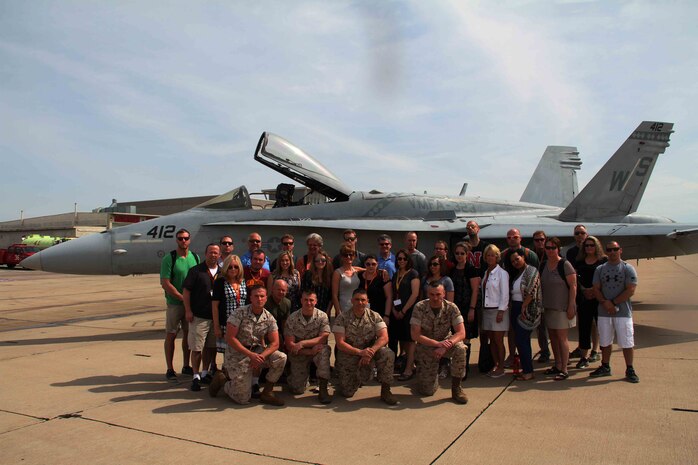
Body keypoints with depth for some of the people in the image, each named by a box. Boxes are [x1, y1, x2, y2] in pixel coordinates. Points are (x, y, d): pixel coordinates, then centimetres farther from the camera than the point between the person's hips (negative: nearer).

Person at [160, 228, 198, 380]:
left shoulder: (195, 257, 6)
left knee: (188, 334, 12)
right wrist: (183, 298, -16)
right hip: (175, 303, -4)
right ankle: (170, 369, 12)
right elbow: (165, 284, -14)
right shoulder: (169, 258, -9)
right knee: (171, 335, 3)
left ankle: (186, 366, 25)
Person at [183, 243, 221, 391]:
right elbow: (186, 291, -5)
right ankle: (196, 377, 9)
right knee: (196, 348, -1)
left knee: (211, 346, 12)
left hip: (216, 316, 4)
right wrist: (188, 310, -11)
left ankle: (205, 373, 26)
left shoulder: (222, 273, 9)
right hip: (199, 316, -4)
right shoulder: (195, 271, -4)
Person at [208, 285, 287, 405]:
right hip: (238, 354, -4)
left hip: (258, 352, 5)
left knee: (281, 358, -20)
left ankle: (267, 393, -3)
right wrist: (250, 355, -24)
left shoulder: (269, 318, -3)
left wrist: (261, 357, -23)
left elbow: (275, 343, -4)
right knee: (242, 399, -6)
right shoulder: (240, 313, -15)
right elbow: (229, 338, -18)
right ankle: (221, 379, 23)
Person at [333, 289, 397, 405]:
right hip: (348, 354, -1)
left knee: (388, 354, -29)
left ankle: (385, 391, -14)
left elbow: (384, 337, -12)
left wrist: (371, 351, -31)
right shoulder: (342, 318, -8)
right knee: (347, 392, -10)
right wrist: (360, 352, -29)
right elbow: (340, 343, -15)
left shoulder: (374, 316, -2)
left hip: (369, 351, 1)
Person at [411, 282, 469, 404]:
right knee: (428, 390, -10)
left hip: (445, 342, 2)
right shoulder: (420, 308, -17)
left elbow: (461, 333, -19)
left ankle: (456, 388, -15)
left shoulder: (451, 307, -14)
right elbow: (415, 335, -20)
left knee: (460, 348, -33)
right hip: (426, 346, -1)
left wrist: (446, 345, -37)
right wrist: (437, 343, -33)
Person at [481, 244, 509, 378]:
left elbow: (505, 294, -10)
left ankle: (501, 368, 7)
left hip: (498, 310, -6)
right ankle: (495, 365, 18)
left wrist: (501, 311, -14)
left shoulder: (502, 273, -7)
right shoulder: (485, 273, 13)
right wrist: (483, 309, 8)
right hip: (486, 310, 6)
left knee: (498, 340, -2)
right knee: (491, 340, 9)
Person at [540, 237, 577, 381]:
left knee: (562, 338, -4)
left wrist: (571, 306, -16)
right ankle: (557, 366, 24)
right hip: (548, 307, 6)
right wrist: (540, 304, 11)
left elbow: (573, 286, -12)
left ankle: (564, 370, 2)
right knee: (553, 337, 13)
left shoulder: (565, 265, -11)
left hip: (562, 308, -6)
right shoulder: (543, 265, 7)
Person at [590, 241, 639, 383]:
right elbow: (596, 289, 5)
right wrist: (605, 302, -12)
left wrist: (613, 302, -15)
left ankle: (630, 370, 12)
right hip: (603, 312, 4)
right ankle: (605, 367, 24)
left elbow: (630, 290, -10)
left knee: (627, 342, 0)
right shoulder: (600, 269, 9)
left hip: (623, 312, -3)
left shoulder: (628, 268, -1)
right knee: (605, 342, 12)